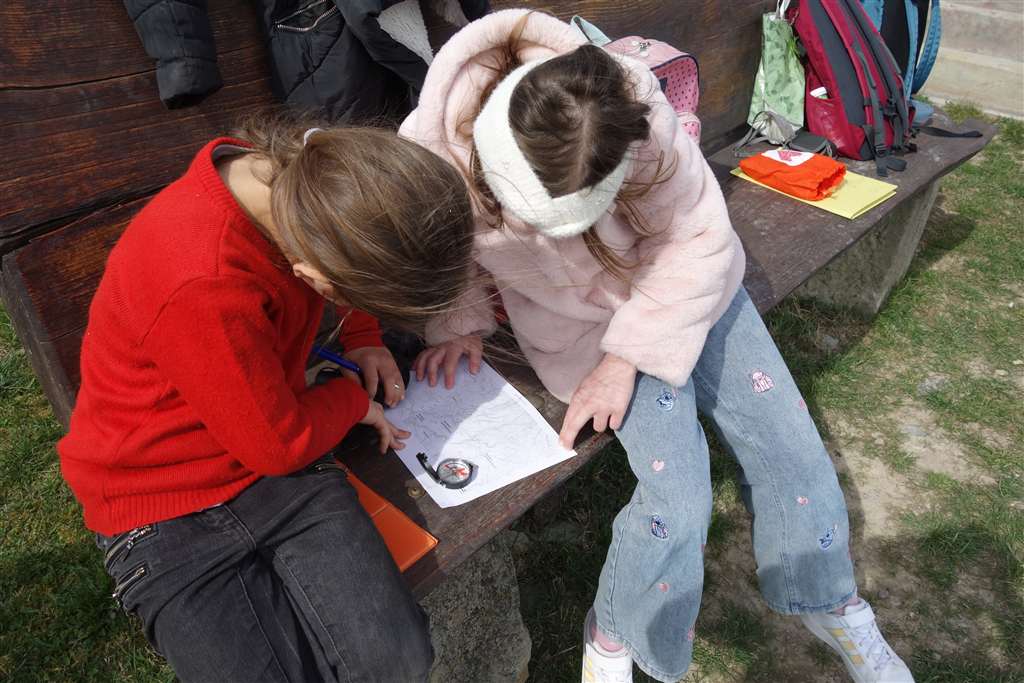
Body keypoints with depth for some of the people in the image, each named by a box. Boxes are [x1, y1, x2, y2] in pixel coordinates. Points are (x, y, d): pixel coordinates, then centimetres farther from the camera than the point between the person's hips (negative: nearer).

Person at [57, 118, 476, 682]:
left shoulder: (295, 170, -11)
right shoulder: (202, 289, -35)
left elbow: (356, 258, 15)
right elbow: (279, 445, -18)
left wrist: (363, 339, 1)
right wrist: (354, 401, -1)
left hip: (279, 462, 5)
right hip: (166, 511, -4)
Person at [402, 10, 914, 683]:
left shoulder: (634, 106, -31)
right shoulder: (431, 150, -26)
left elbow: (700, 237, -20)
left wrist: (625, 356, -21)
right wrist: (459, 322, -11)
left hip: (687, 287, 2)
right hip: (580, 323, -1)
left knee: (789, 445, 4)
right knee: (679, 499, -16)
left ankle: (832, 603, 34)